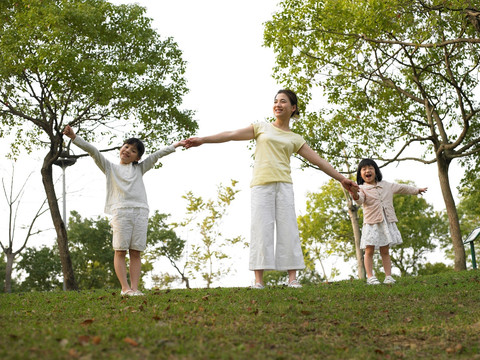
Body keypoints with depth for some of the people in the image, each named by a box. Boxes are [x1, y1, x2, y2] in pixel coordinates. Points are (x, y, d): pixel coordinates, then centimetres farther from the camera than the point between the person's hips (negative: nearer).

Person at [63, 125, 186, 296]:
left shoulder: (139, 169, 24)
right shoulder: (110, 168, 18)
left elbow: (157, 155, 21)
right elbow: (93, 151, 9)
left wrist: (175, 145, 17)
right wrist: (74, 137, 0)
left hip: (140, 211, 2)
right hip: (120, 211, -2)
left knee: (135, 252, -2)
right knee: (120, 251, -6)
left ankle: (134, 287, -3)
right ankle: (125, 288, -5)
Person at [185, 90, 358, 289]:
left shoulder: (295, 139, 18)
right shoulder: (261, 128, 15)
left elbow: (318, 160, 18)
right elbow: (231, 135, 8)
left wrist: (341, 178, 14)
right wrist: (203, 140, 0)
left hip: (283, 185, 2)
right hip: (261, 184, -1)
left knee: (288, 229, -4)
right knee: (261, 229, -8)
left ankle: (292, 279, -4)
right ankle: (259, 280, -9)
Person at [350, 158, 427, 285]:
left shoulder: (387, 185, 13)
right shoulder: (362, 188, -2)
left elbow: (401, 188, 28)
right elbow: (360, 200, -22)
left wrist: (417, 190, 39)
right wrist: (355, 196, -46)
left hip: (387, 222, 3)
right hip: (371, 223, -3)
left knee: (385, 251, 7)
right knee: (369, 251, -5)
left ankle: (388, 276, 10)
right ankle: (370, 277, 0)